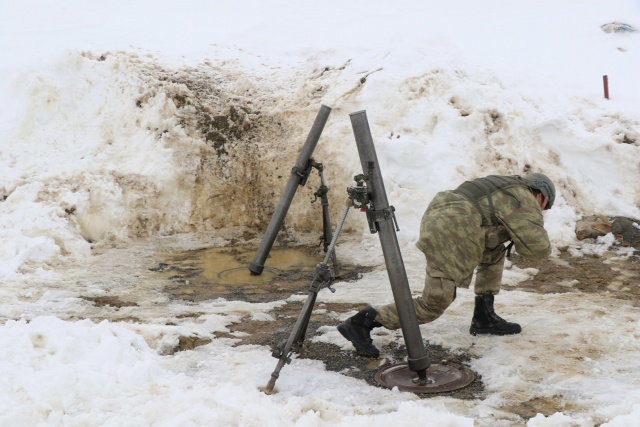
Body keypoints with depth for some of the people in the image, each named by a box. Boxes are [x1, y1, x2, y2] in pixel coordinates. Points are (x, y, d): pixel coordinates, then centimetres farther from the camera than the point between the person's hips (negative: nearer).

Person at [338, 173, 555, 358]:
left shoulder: (508, 187, 30)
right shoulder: (525, 201, 4)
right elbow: (539, 250, -1)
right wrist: (537, 230, 18)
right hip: (449, 237, -10)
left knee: (495, 251, 24)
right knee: (433, 305, -5)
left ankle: (484, 316, 23)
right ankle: (361, 321, -6)